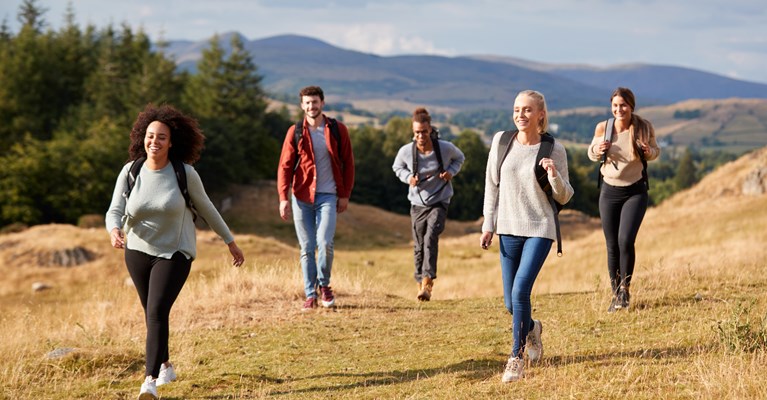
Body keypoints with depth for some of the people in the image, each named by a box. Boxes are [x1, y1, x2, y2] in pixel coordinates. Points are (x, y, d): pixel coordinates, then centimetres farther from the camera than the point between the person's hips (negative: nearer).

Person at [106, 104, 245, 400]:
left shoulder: (185, 173, -14)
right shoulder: (130, 172, -9)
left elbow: (206, 208, -1)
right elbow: (115, 211, -12)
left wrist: (231, 242, 6)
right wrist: (114, 231, -36)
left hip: (174, 253, -4)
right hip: (138, 251, 4)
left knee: (157, 312, -20)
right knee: (152, 314, 18)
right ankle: (165, 366, 43)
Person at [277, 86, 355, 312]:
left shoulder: (337, 130, 3)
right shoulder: (295, 132, 3)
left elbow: (347, 163, 7)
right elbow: (285, 166, 2)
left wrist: (345, 195, 2)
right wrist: (283, 197, -7)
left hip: (328, 196, -1)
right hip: (301, 196, 1)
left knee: (325, 242, -15)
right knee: (306, 248, 3)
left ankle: (324, 284, 9)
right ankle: (310, 295, 11)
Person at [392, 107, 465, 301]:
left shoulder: (446, 148, -13)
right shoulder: (406, 151, -11)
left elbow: (459, 158, 10)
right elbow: (397, 167, 10)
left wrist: (451, 171, -10)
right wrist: (408, 177, -11)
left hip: (439, 202, -2)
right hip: (418, 203, 2)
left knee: (430, 238, -22)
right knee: (419, 246, 7)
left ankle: (427, 282, -28)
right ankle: (421, 282, 26)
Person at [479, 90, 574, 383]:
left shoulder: (554, 150, -7)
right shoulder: (501, 141, -1)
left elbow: (564, 198, -1)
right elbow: (492, 185, 8)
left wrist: (554, 176, -21)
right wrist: (488, 225, 5)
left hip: (540, 230, -3)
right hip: (509, 230, 3)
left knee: (520, 290, -19)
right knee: (511, 303, 8)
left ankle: (517, 356, -2)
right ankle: (531, 328, 43)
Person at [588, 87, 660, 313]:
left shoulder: (644, 128, -11)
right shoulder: (603, 128, -10)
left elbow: (655, 151, 6)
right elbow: (592, 155, 6)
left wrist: (649, 152, -17)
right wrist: (597, 150, -17)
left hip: (635, 191, -1)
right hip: (610, 192, 1)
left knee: (626, 241, -17)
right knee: (612, 246, 5)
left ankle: (625, 288, 3)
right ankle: (616, 295, 20)